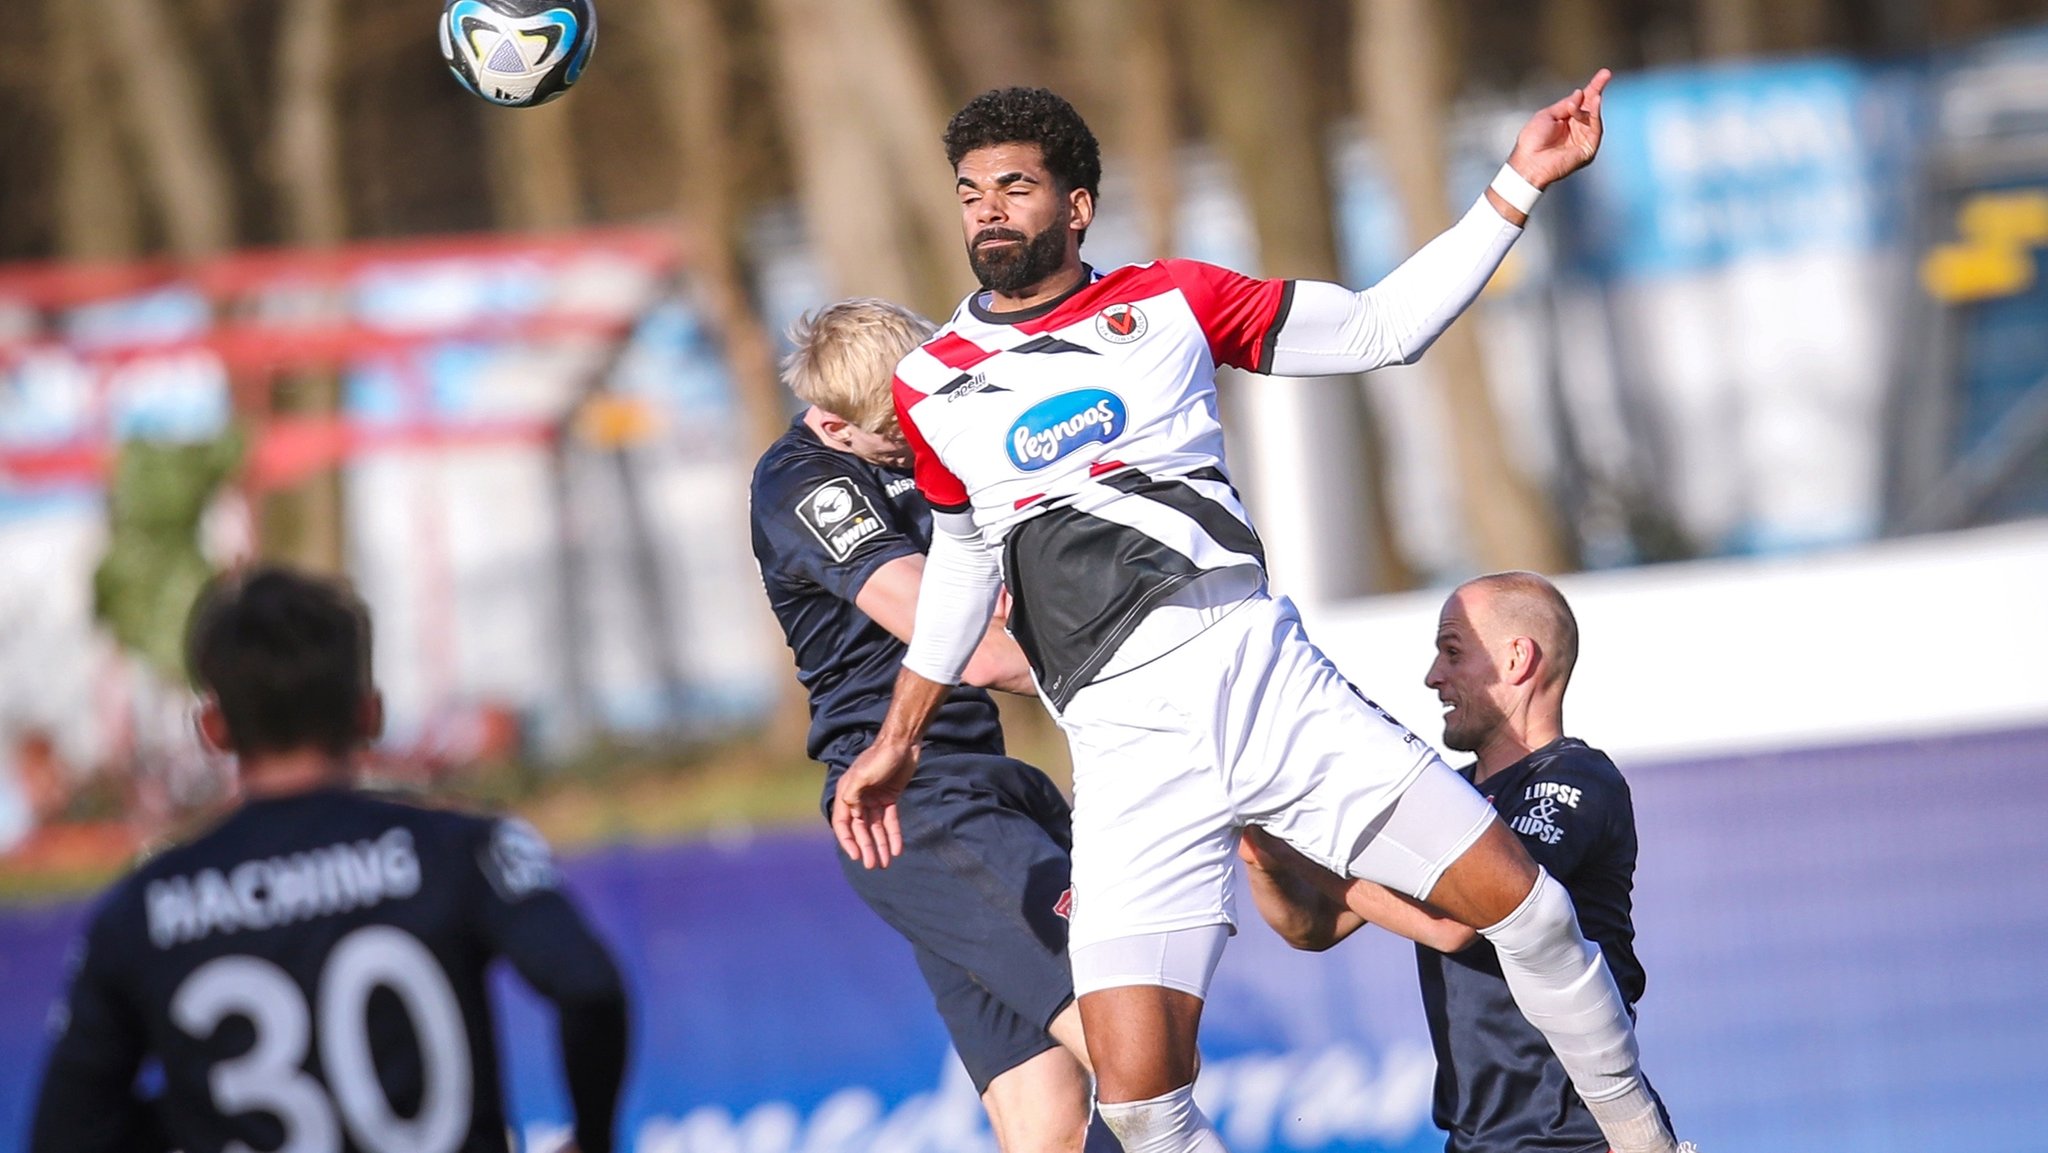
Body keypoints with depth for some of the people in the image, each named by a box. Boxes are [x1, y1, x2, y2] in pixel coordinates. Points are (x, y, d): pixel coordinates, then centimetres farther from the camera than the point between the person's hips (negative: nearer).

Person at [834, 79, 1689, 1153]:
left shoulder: (1168, 302, 8)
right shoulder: (929, 389, 11)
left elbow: (1379, 327, 13)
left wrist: (1517, 186, 8)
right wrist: (899, 739, 30)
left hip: (1262, 671, 0)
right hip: (1125, 737, 0)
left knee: (1522, 902, -6)